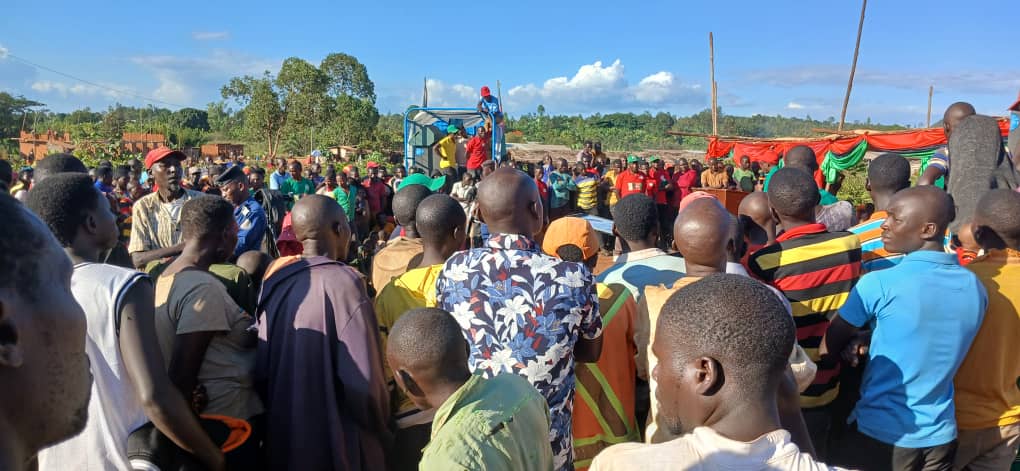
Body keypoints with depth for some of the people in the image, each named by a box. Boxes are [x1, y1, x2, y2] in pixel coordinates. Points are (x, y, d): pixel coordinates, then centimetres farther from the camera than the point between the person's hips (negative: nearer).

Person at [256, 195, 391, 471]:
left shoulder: (276, 280, 0)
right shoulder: (342, 281, -19)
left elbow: (262, 369, 6)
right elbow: (363, 380, -22)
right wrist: (381, 433, -6)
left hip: (282, 438, 6)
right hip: (338, 444, -6)